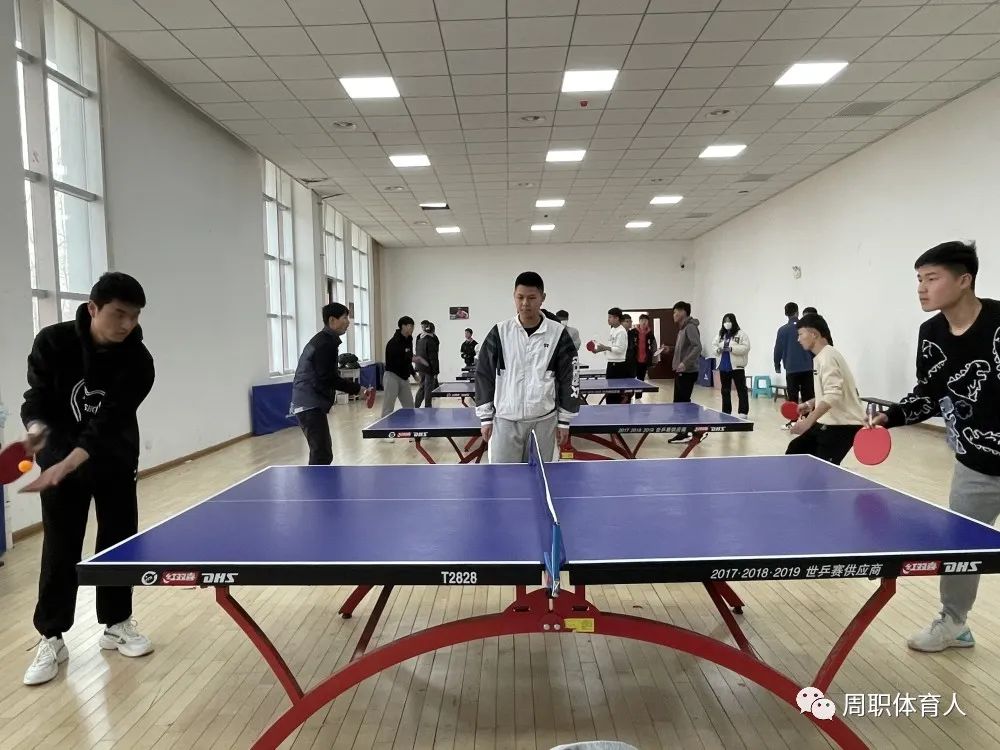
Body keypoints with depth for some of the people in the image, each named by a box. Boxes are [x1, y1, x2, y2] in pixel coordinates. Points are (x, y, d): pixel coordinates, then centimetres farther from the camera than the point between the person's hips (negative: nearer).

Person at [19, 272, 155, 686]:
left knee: (119, 542, 7)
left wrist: (66, 466, -37)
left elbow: (108, 424, -25)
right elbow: (37, 399, -12)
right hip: (59, 459, 0)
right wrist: (36, 430, -34)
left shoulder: (137, 361, -20)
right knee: (59, 550, 2)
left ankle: (116, 624, 24)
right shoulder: (52, 342, -16)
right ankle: (51, 638, 18)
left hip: (115, 461, 1)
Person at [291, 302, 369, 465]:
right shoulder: (326, 343, -16)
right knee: (322, 455, -13)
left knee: (321, 450, 21)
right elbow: (327, 379, -21)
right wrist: (355, 388, -13)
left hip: (308, 403, 11)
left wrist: (349, 386, 13)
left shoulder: (322, 340, 16)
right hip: (310, 405, -11)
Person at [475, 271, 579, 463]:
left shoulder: (558, 333, -1)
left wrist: (564, 420, 2)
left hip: (544, 421, 0)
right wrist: (485, 417, 1)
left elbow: (569, 378, 3)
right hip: (505, 420, 0)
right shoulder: (500, 332, 1)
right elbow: (484, 375, 4)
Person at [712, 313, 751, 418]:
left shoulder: (741, 334, -5)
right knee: (725, 391, 12)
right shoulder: (721, 334, 13)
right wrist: (717, 350, -6)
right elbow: (714, 345, 16)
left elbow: (745, 348, -14)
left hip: (737, 367, -6)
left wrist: (732, 348, -21)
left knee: (741, 390, -3)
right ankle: (726, 413, 20)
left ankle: (743, 413, 1)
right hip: (723, 367, 6)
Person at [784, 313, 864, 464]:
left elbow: (833, 395, -29)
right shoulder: (821, 357, 14)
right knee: (794, 451, 12)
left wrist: (808, 422, -33)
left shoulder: (827, 356, -17)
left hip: (843, 425, -10)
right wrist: (810, 404, 16)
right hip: (830, 422, 10)